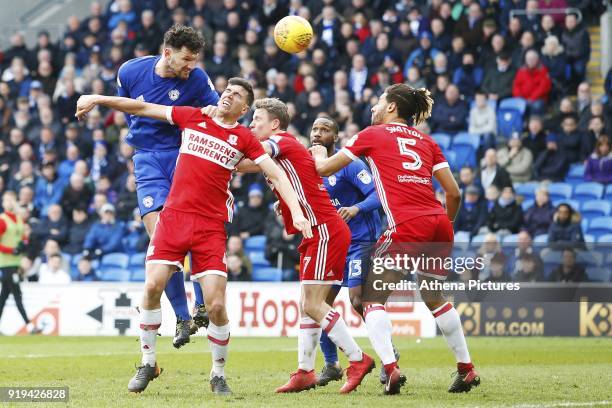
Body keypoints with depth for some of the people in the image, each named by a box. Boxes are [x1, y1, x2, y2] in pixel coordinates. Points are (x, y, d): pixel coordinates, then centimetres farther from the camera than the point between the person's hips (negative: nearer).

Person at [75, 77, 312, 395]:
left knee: (216, 305, -10)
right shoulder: (192, 117, 10)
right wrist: (97, 99, 11)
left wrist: (296, 211, -9)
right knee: (153, 286, -14)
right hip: (174, 215, 1)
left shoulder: (244, 138, 5)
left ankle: (218, 374, 10)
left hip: (211, 226, -1)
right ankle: (148, 363, 4)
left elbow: (276, 175, 4)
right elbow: (142, 108, 14)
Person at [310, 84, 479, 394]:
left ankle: (390, 368, -15)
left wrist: (319, 154, 37)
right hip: (439, 225, 5)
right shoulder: (427, 141, 20)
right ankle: (466, 369, 23)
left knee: (372, 299, 4)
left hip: (406, 227, -5)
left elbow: (323, 168, 15)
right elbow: (454, 193, 15)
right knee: (434, 298, 24)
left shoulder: (373, 135, 10)